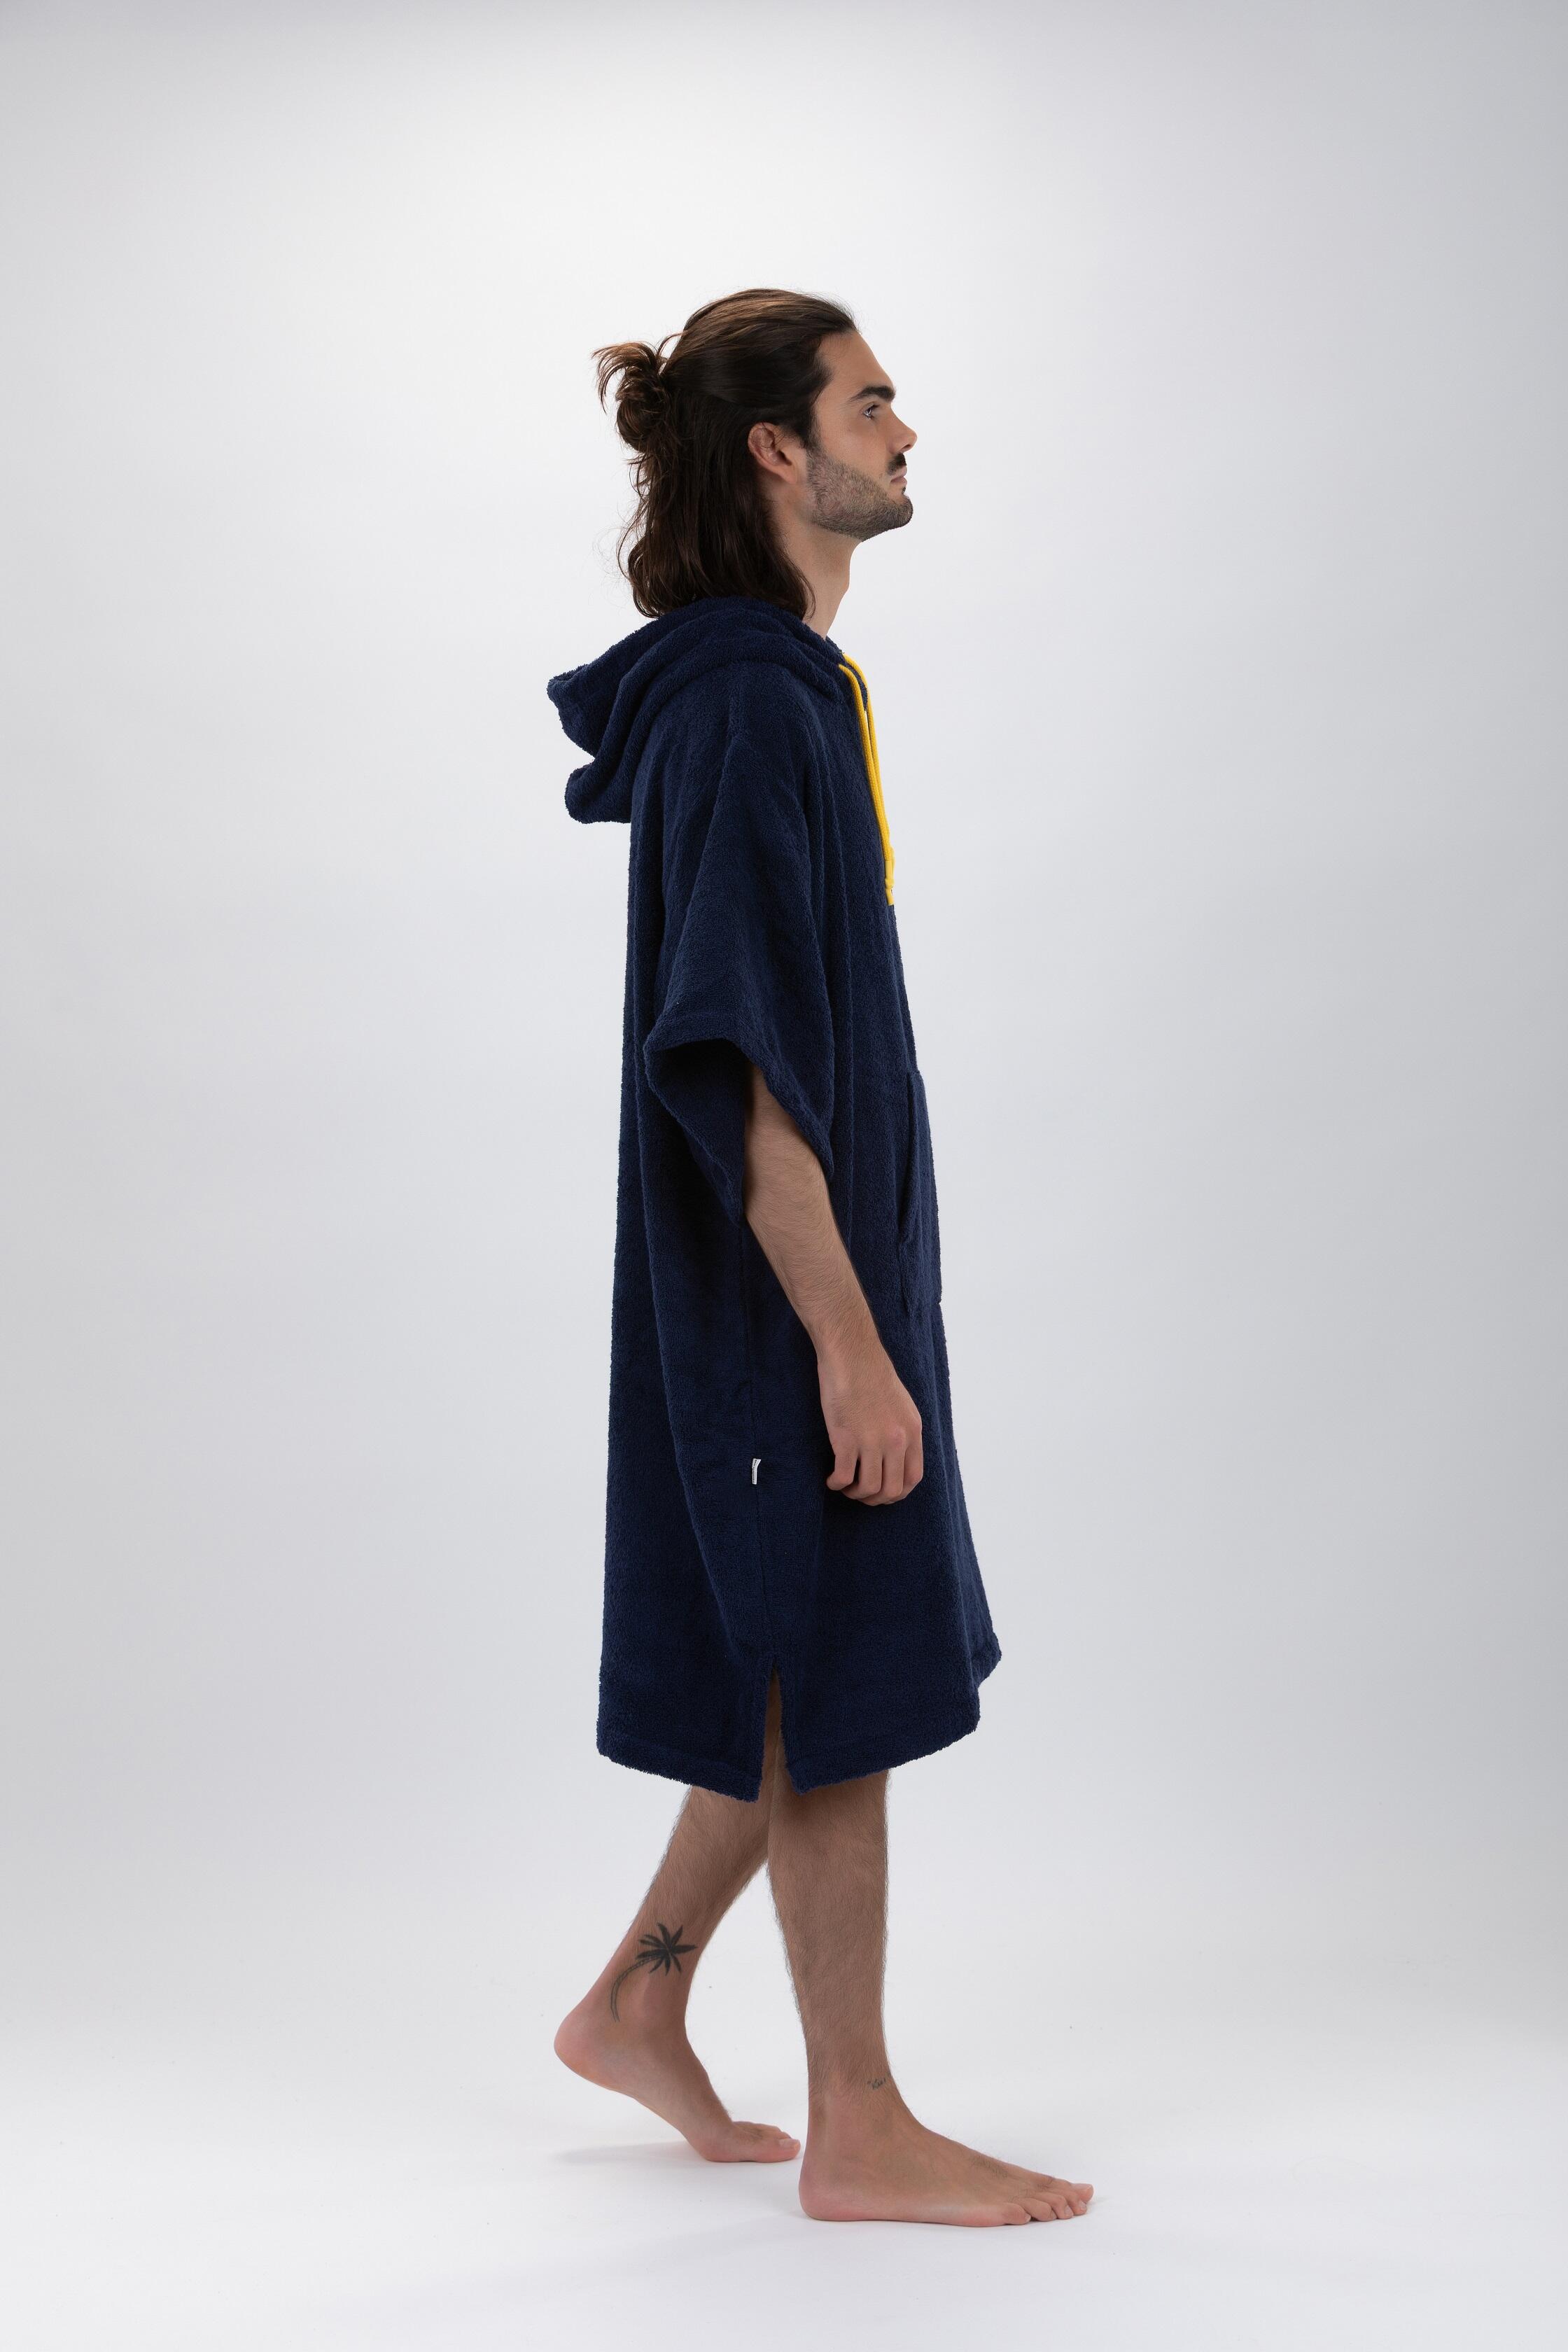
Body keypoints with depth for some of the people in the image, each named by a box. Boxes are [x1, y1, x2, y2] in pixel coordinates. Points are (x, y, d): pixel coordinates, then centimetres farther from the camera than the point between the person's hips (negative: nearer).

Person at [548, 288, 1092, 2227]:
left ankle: (639, 2002, 31)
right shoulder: (747, 705, -18)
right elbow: (743, 1061, -24)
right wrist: (848, 1340, -23)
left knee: (821, 1674, 18)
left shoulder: (776, 681, 13)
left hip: (822, 1258, 10)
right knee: (833, 1695, 1)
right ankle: (857, 2132, 14)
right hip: (789, 1282, -10)